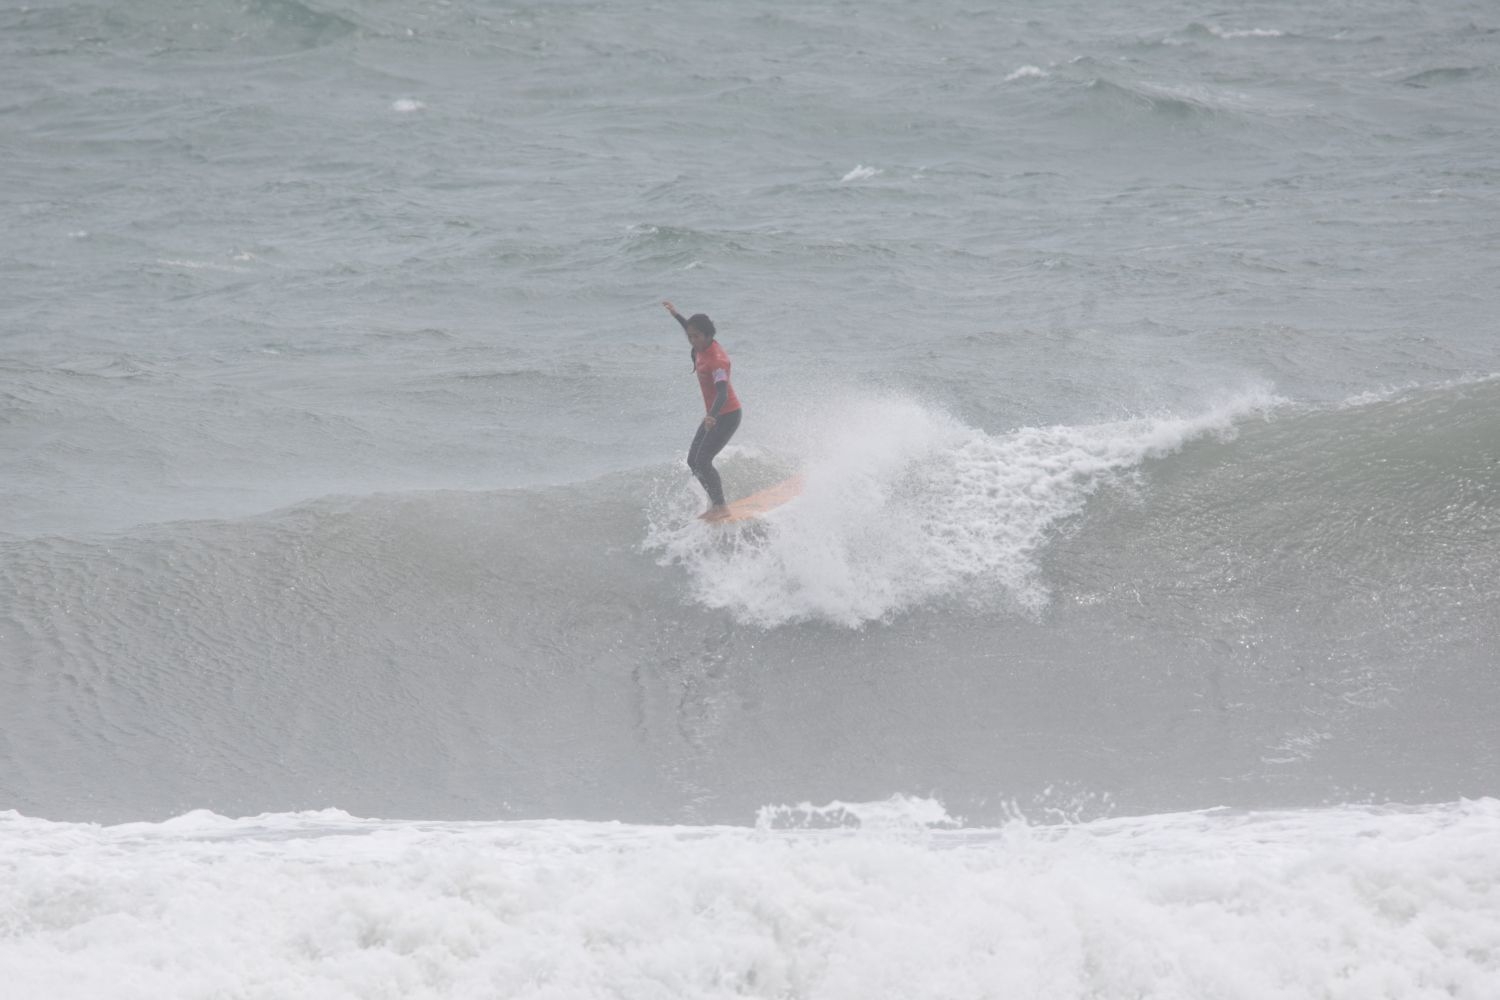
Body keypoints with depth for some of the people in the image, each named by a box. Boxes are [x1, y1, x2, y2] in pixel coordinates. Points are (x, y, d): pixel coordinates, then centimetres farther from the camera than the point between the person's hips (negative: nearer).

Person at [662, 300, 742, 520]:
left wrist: (712, 417, -57)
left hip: (727, 415, -10)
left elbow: (723, 393, -41)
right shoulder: (701, 348, -1)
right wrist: (676, 315, 38)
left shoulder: (716, 360, -27)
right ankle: (715, 502, 16)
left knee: (703, 461, -17)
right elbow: (690, 329, 26)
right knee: (693, 461, 9)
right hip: (714, 416, 10)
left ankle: (721, 506, -11)